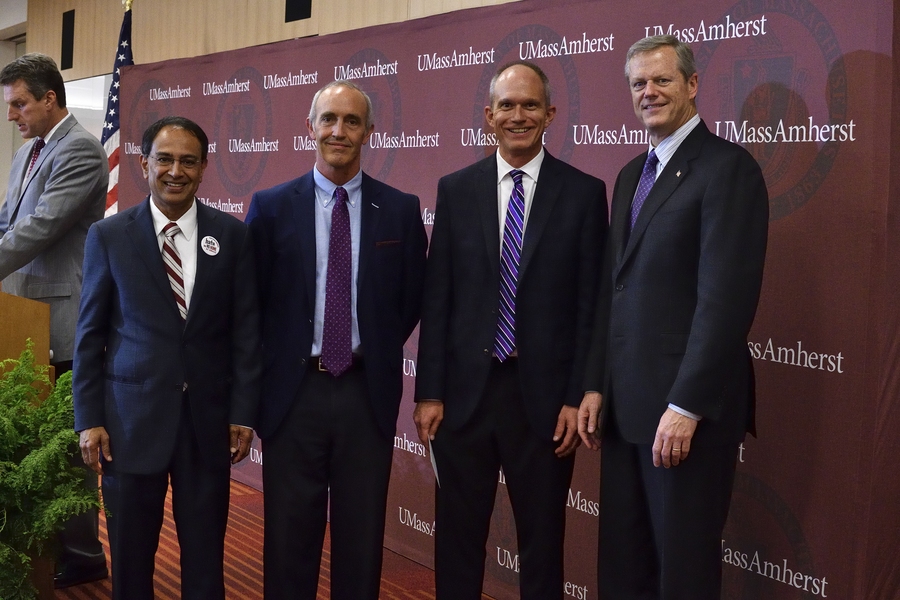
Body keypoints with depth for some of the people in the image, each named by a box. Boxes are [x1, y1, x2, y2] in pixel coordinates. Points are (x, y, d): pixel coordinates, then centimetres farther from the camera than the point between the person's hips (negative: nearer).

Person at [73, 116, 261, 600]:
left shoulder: (231, 235, 2)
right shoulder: (108, 236, 0)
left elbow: (246, 330, 3)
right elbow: (90, 335, 3)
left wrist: (244, 414, 0)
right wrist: (88, 419, -1)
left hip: (208, 418, 1)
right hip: (132, 417, 0)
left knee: (205, 558, 8)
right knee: (131, 555, 10)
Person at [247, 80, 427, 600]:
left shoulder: (401, 210, 2)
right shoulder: (271, 207, 0)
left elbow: (412, 299, 9)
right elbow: (252, 301, 3)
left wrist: (379, 354, 6)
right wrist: (266, 372, 2)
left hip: (368, 392, 1)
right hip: (294, 391, 0)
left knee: (363, 540, 11)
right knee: (290, 538, 10)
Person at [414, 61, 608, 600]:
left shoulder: (584, 192, -1)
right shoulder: (456, 189, 4)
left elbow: (591, 304, -2)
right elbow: (437, 298, 3)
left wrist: (578, 398, -6)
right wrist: (429, 392, -1)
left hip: (544, 394, -1)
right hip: (465, 391, 2)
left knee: (543, 541, 12)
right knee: (457, 539, 12)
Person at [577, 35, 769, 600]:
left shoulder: (727, 166, -11)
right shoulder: (632, 174, 15)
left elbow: (727, 297, -18)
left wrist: (686, 406, -20)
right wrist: (596, 385, 10)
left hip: (688, 405, -8)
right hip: (625, 402, 8)